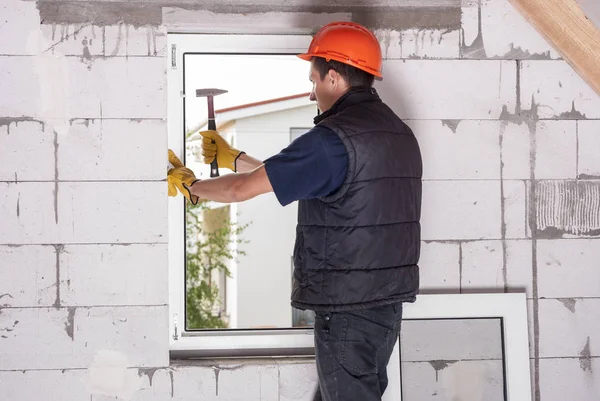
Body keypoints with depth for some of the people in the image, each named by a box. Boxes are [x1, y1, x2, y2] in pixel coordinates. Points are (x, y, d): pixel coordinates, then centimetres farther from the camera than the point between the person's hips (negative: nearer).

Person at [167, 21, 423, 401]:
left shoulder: (335, 138, -17)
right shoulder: (399, 131, 12)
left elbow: (245, 188, -12)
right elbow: (293, 178, 20)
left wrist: (191, 186, 6)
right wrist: (234, 158, 25)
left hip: (348, 309, -8)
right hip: (389, 302, 8)